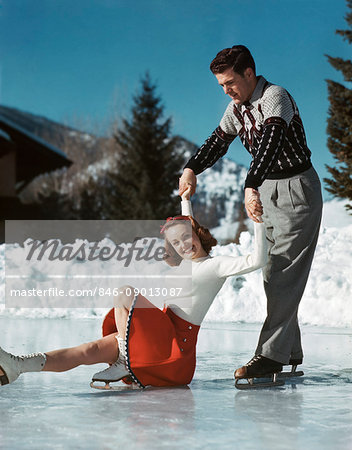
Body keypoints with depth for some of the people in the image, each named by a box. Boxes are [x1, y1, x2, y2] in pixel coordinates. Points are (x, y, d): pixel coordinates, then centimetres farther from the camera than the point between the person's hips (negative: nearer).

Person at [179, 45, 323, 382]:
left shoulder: (275, 97, -22)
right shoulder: (237, 106, 6)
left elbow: (271, 141, -38)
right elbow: (218, 141, 14)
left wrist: (251, 187, -51)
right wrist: (191, 169, -4)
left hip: (297, 189, -9)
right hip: (267, 190, 9)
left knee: (283, 274, -12)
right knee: (274, 273, 11)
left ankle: (272, 354, -12)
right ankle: (290, 350, 19)